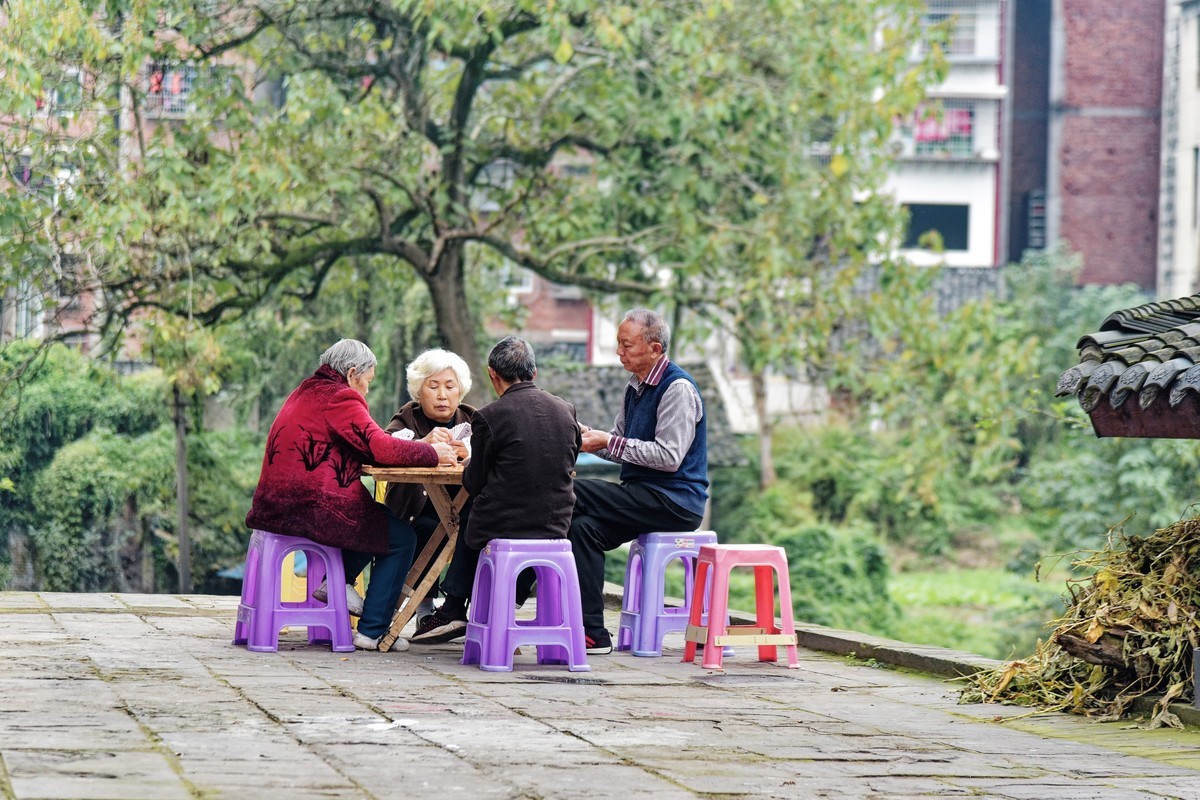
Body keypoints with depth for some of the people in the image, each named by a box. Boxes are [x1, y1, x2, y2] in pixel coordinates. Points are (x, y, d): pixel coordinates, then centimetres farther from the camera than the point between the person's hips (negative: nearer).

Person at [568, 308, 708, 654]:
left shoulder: (678, 389, -12)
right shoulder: (636, 388, 16)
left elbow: (669, 456, -21)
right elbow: (620, 446, 19)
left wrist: (610, 443, -19)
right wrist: (589, 438, -2)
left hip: (674, 502, -9)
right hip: (643, 497, 9)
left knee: (572, 494, -20)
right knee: (583, 526, -14)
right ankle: (593, 634, -15)